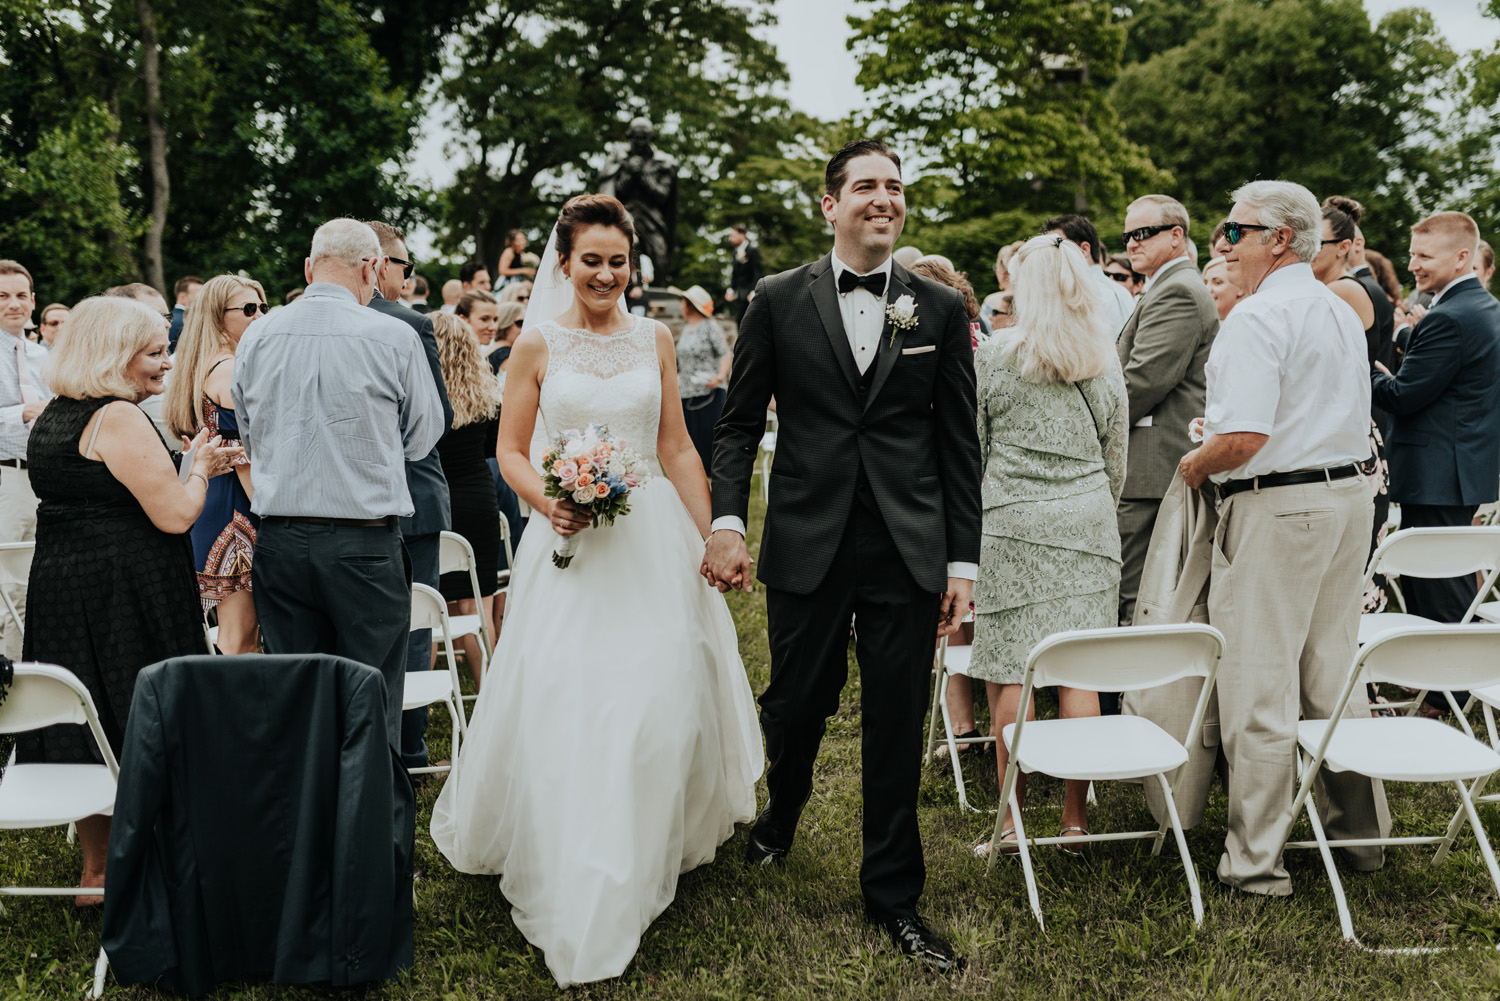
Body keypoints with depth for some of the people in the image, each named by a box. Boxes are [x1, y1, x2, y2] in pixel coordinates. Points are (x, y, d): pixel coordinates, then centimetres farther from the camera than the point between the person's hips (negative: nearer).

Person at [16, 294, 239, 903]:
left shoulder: (52, 418, 13)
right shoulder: (118, 419, -17)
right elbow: (175, 515, -20)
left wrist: (192, 467, 22)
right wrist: (199, 468, 0)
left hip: (58, 589, 9)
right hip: (121, 596, -9)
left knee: (85, 735, 15)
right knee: (135, 734, 1)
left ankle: (95, 870, 25)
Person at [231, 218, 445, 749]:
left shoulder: (256, 337, 3)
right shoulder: (395, 337, -8)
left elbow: (250, 438, 14)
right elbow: (424, 435, 4)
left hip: (279, 542, 4)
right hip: (366, 543, -3)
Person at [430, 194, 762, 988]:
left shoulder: (654, 340, 8)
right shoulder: (538, 344, 1)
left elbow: (678, 447, 9)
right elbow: (510, 450, 2)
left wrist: (711, 537, 5)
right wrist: (546, 502, -17)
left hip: (652, 537, 2)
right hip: (569, 540, -2)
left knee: (656, 703, 2)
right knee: (567, 708, -1)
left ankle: (648, 855, 24)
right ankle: (574, 887, 15)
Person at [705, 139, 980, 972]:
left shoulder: (941, 309, 5)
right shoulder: (779, 301, 3)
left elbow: (959, 444, 5)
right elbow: (738, 422, 6)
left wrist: (963, 561, 2)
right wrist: (726, 520, -8)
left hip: (909, 552, 1)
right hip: (806, 548, 0)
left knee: (896, 726, 6)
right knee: (795, 706, 11)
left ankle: (894, 894, 22)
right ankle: (779, 818, 44)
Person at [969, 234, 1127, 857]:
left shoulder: (995, 357, -3)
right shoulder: (1105, 363, 5)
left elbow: (971, 451, 4)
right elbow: (1116, 459, 11)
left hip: (1013, 523, -3)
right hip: (1087, 524, 3)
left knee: (1009, 673, 2)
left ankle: (1012, 821, 5)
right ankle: (1076, 818, 9)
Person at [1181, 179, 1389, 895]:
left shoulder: (1257, 317, -15)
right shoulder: (1342, 312, 15)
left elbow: (1244, 439, -25)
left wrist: (1195, 465, -4)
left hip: (1276, 508, -9)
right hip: (1350, 493, 9)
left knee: (1258, 687, -3)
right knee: (1332, 674, 18)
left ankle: (1256, 859, 3)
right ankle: (1360, 830, 28)